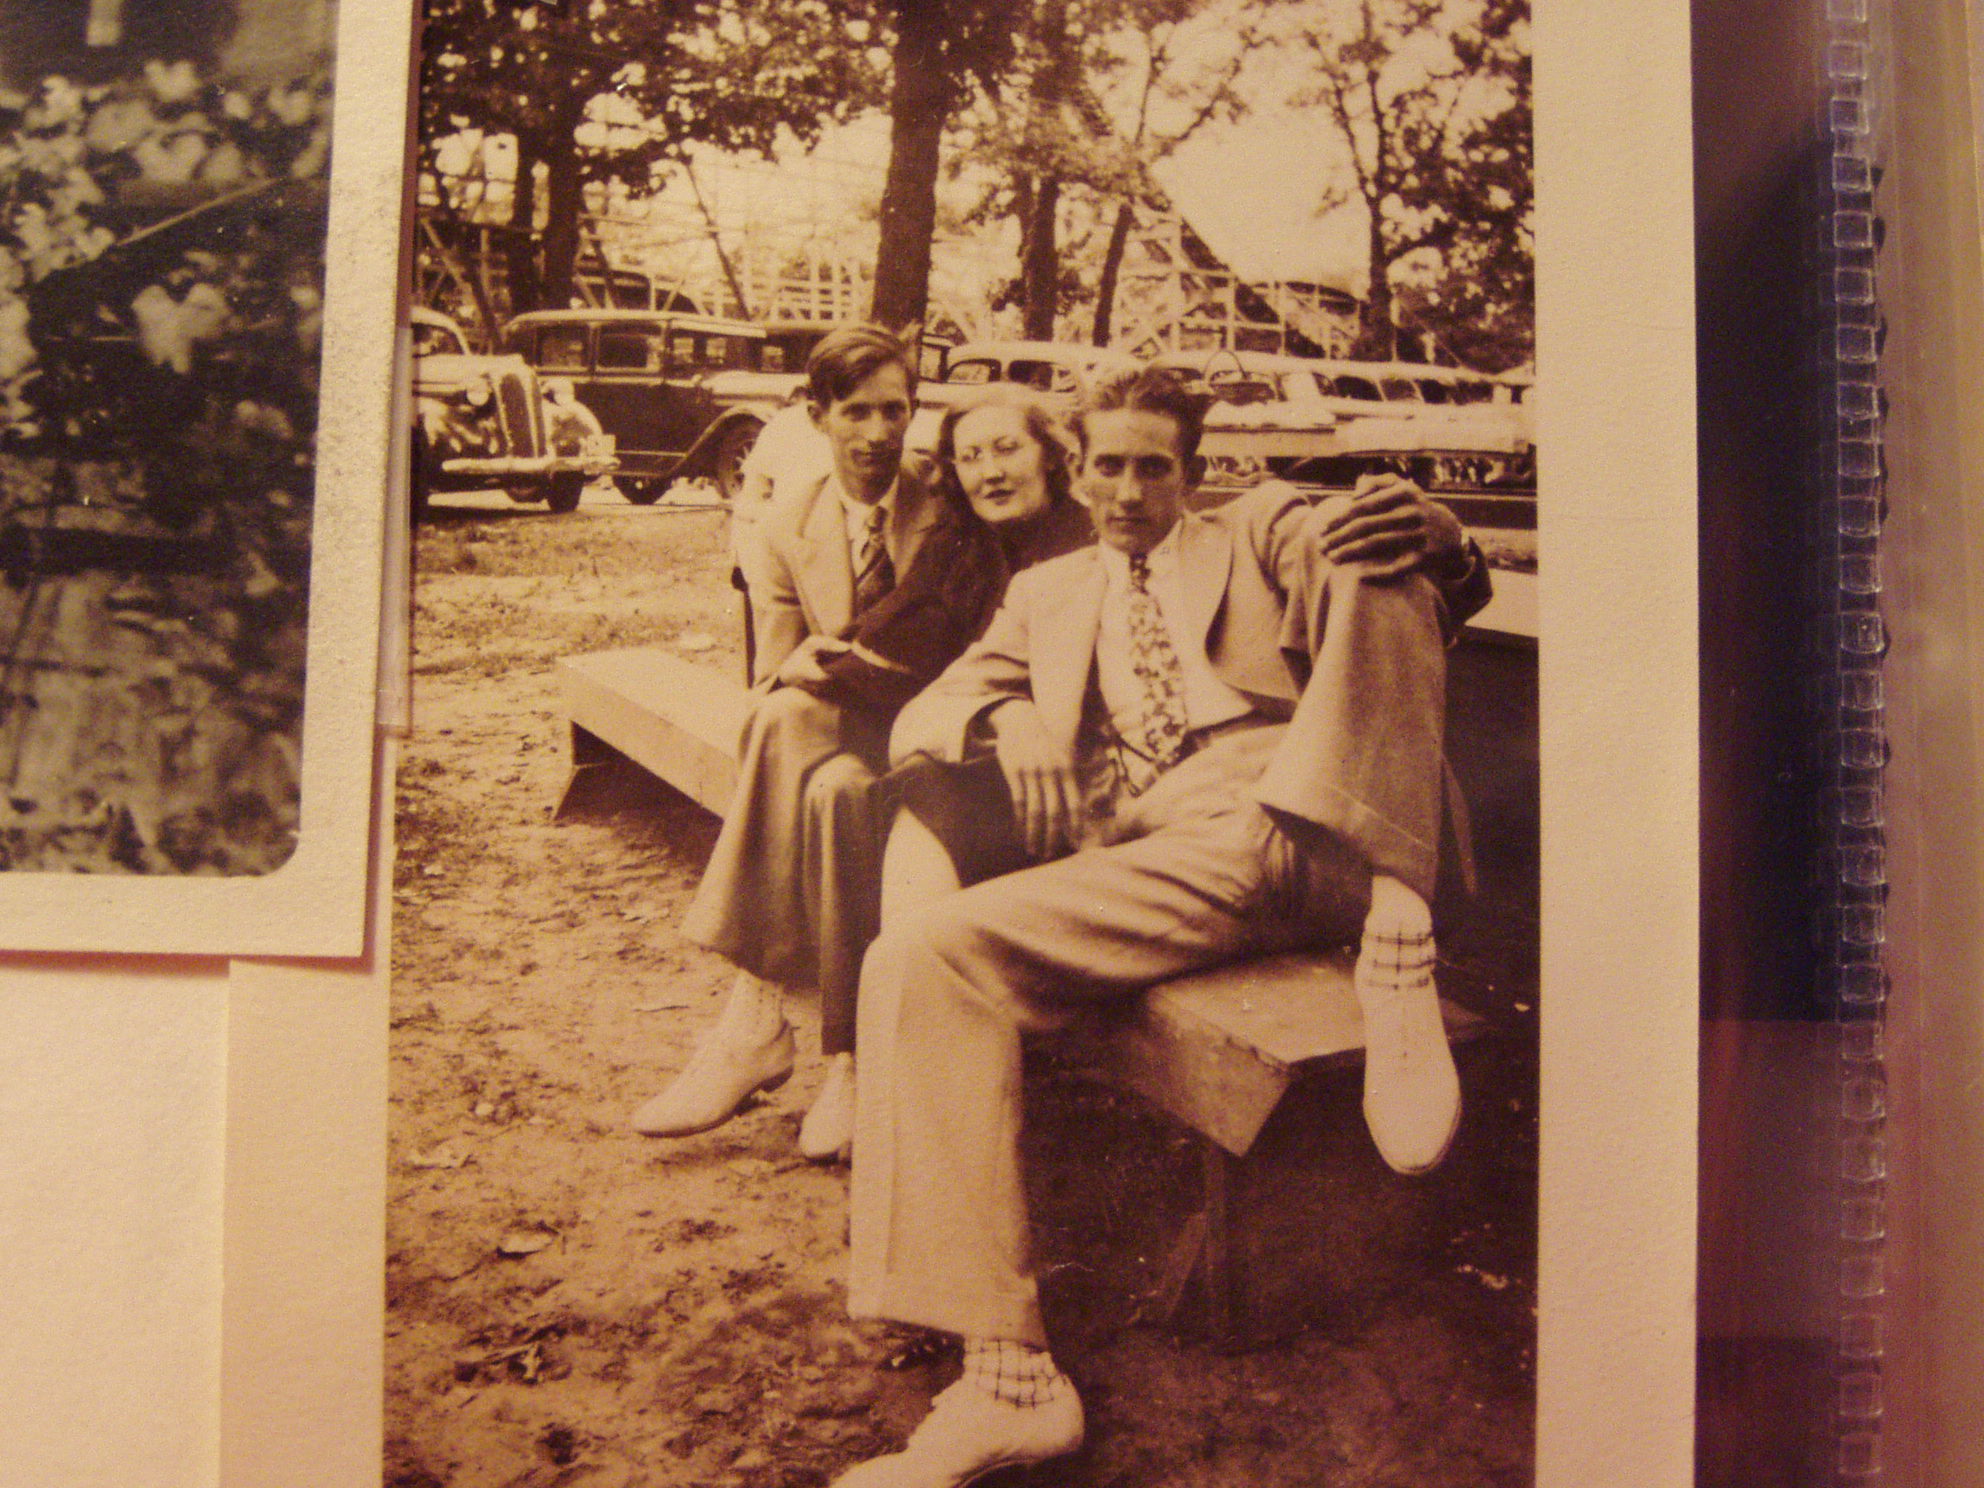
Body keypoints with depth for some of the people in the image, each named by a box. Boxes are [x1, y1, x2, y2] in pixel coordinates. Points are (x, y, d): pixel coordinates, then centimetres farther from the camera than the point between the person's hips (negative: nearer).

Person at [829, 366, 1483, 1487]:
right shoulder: (1050, 592, 32)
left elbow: (1375, 589, 6)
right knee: (920, 961, -23)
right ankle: (1007, 1381, -25)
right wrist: (1007, 717, 1)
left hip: (1318, 834, -1)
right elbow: (919, 720, 25)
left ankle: (1397, 934, -28)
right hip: (1171, 861, 2)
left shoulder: (1265, 527, 25)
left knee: (1375, 561, -20)